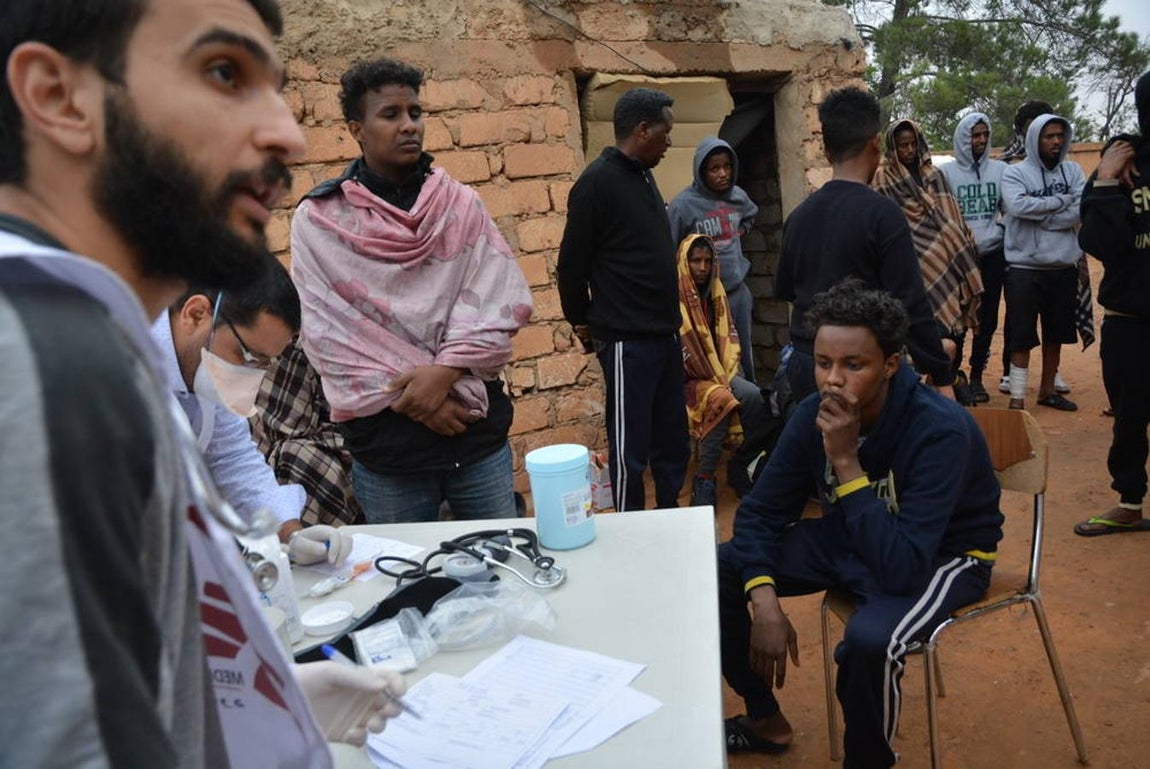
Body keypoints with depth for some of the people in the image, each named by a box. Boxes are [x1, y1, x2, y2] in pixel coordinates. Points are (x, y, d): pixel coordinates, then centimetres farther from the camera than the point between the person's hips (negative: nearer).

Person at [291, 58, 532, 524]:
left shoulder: (461, 204, 6)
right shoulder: (318, 220, -1)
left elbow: (500, 301, -2)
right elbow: (327, 331, -6)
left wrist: (446, 370, -16)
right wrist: (409, 397, -12)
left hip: (479, 432, 2)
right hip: (385, 443, -2)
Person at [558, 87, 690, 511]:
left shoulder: (643, 175, 13)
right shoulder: (598, 181, -13)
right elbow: (572, 262, -11)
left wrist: (670, 319, 16)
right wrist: (581, 321, 0)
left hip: (665, 334, 9)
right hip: (627, 341, -8)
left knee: (673, 439, 16)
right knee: (630, 447, 1)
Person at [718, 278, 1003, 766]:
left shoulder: (941, 431, -32)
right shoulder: (815, 415, -15)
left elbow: (902, 569, -38)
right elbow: (761, 511, -6)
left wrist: (847, 463, -39)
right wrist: (764, 600, -21)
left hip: (942, 556, -6)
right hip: (851, 535, 6)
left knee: (870, 639, -37)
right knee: (716, 569, -5)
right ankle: (766, 720, 16)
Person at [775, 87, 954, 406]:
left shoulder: (799, 215, 5)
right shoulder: (881, 213, -13)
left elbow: (783, 289, 18)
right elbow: (911, 304, -15)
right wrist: (941, 378, -10)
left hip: (804, 366, 6)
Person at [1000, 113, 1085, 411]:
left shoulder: (1073, 171, 7)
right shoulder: (1015, 173, -2)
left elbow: (1080, 211, -7)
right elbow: (1017, 205, -21)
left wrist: (1038, 215, -14)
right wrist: (1060, 201, -12)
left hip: (1064, 267, 4)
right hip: (1024, 268, -4)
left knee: (1056, 333, 14)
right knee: (1022, 336, -3)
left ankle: (1047, 390, 28)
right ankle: (1017, 397, 3)